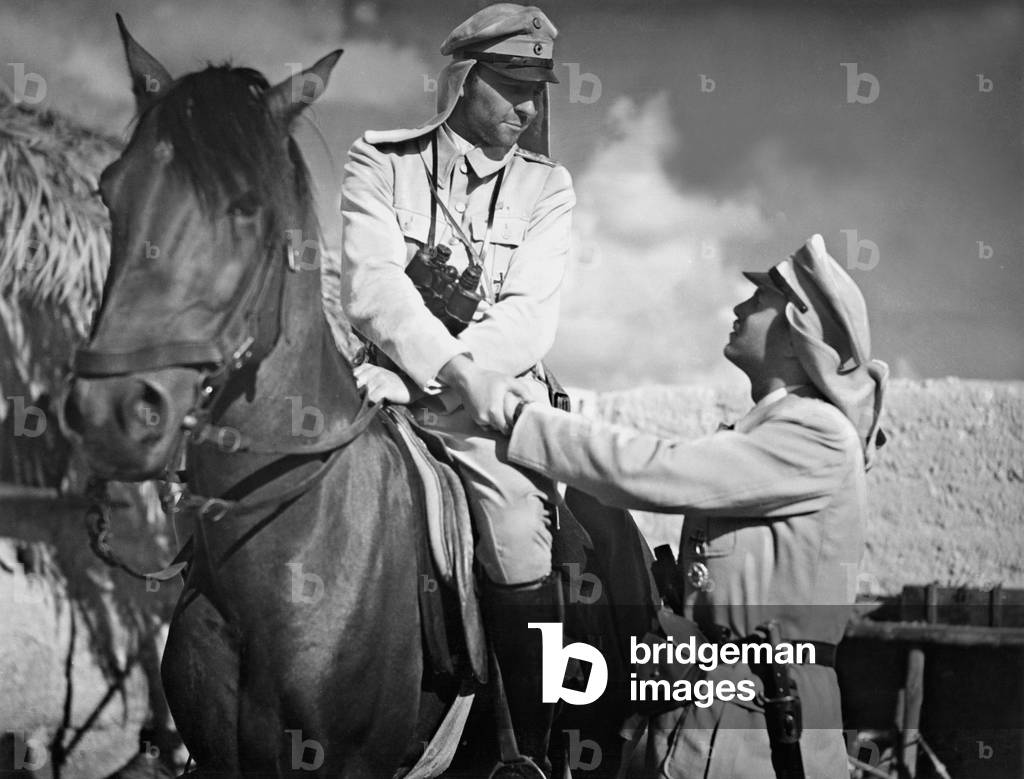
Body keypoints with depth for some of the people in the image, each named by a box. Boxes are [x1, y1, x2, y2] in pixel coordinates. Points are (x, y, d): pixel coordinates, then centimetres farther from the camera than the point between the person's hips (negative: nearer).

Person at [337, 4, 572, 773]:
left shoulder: (547, 186, 6)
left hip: (494, 399, 1)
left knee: (525, 565, -14)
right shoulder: (379, 162, 2)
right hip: (393, 386, -1)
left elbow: (529, 315, -7)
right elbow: (372, 284, -12)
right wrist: (452, 369, -27)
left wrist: (417, 377, -20)